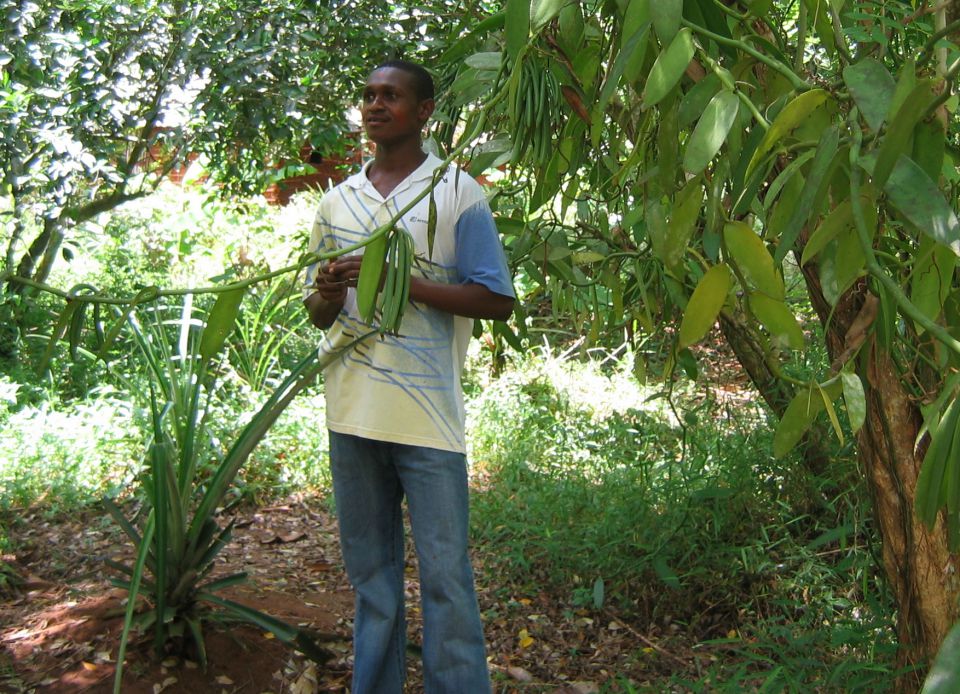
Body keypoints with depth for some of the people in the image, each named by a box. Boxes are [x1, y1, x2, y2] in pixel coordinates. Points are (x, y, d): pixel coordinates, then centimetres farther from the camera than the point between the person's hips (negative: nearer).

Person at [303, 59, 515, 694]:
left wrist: (400, 280, -16)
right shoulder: (337, 202, 15)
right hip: (352, 411, 5)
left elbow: (496, 300, -6)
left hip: (428, 415, -5)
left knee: (445, 576, 0)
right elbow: (318, 312, 18)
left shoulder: (457, 192, 0)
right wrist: (327, 296, -7)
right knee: (370, 571, 14)